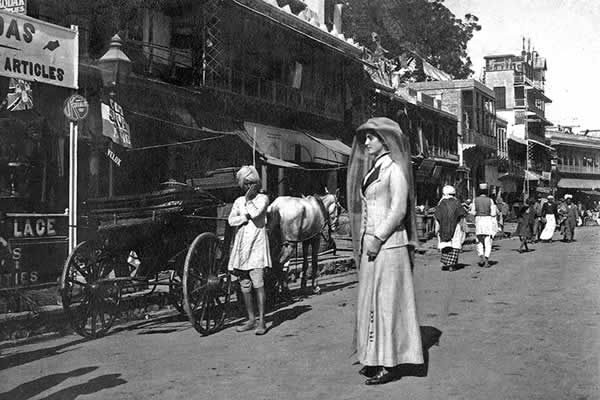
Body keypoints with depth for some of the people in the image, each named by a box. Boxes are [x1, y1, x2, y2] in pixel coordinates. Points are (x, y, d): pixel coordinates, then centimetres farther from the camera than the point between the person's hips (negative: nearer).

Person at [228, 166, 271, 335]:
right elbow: (231, 220, 4)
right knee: (245, 287, 6)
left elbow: (255, 214, -15)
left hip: (257, 245, -5)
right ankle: (251, 319, 16)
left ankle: (261, 321, -5)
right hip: (241, 245, 5)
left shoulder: (262, 198, 4)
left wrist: (248, 199, -4)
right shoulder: (239, 201, 17)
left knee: (258, 285, -9)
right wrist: (246, 217, -9)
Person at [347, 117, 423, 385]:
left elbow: (399, 209, -16)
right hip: (371, 244, 9)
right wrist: (364, 242, 9)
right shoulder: (373, 169, 16)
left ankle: (391, 363, 1)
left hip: (388, 245, -9)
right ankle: (375, 358, 19)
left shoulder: (394, 168, -9)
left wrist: (377, 239, -18)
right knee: (371, 300, 11)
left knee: (387, 300, -5)